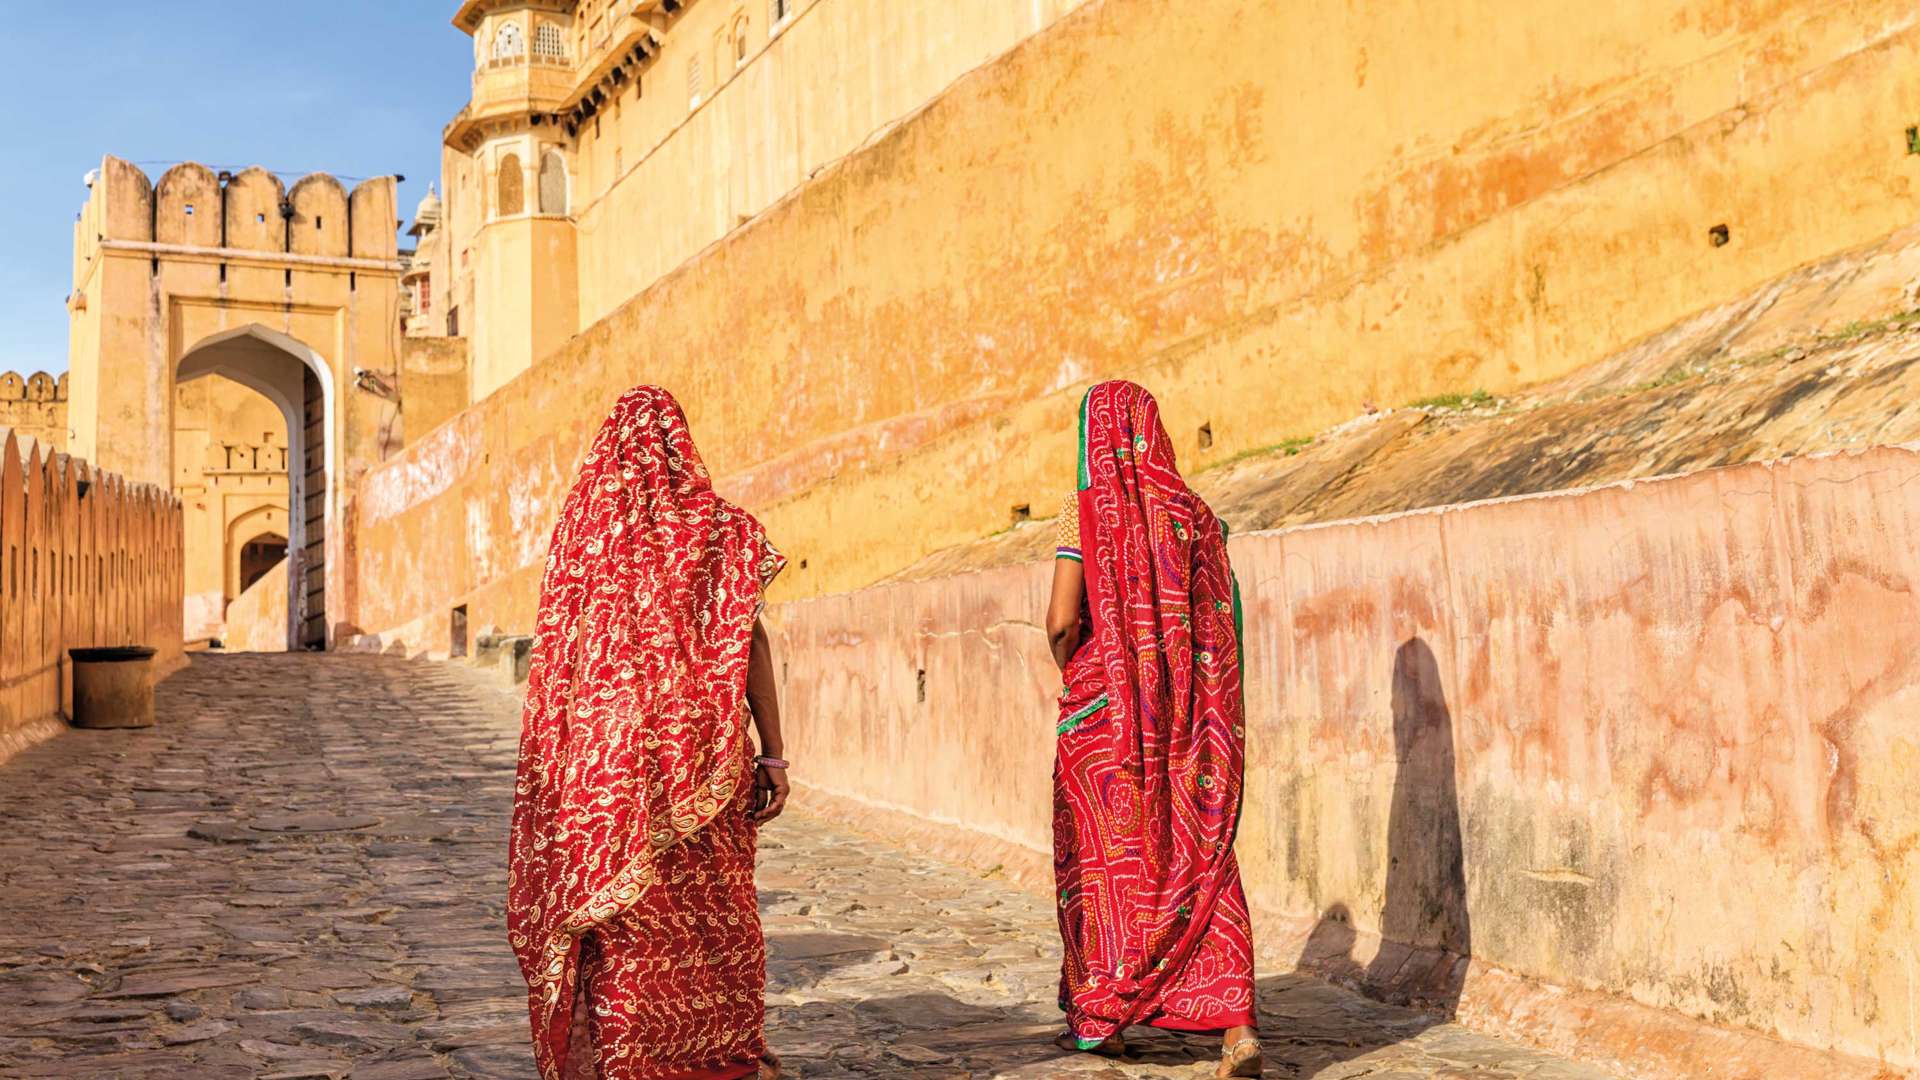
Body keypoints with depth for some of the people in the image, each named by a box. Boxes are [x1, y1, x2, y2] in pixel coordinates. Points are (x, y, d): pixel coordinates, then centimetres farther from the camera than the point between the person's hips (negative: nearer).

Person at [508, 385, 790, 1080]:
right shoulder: (719, 528, -3)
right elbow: (750, 641, -9)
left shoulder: (580, 525, 5)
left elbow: (557, 651, 6)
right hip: (694, 755, -2)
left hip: (598, 759, 2)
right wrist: (773, 753, -8)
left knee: (616, 918, 9)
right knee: (711, 912, 9)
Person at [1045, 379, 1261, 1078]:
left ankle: (1100, 1018, 24)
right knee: (1199, 857, 5)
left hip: (1105, 713, -3)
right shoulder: (1194, 513, 3)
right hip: (1189, 715, 3)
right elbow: (1222, 622, 2)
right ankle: (1235, 1021, -7)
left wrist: (1071, 676, 6)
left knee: (1102, 857, 12)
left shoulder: (1087, 510, -8)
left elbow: (1061, 622, -13)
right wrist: (1189, 690, 13)